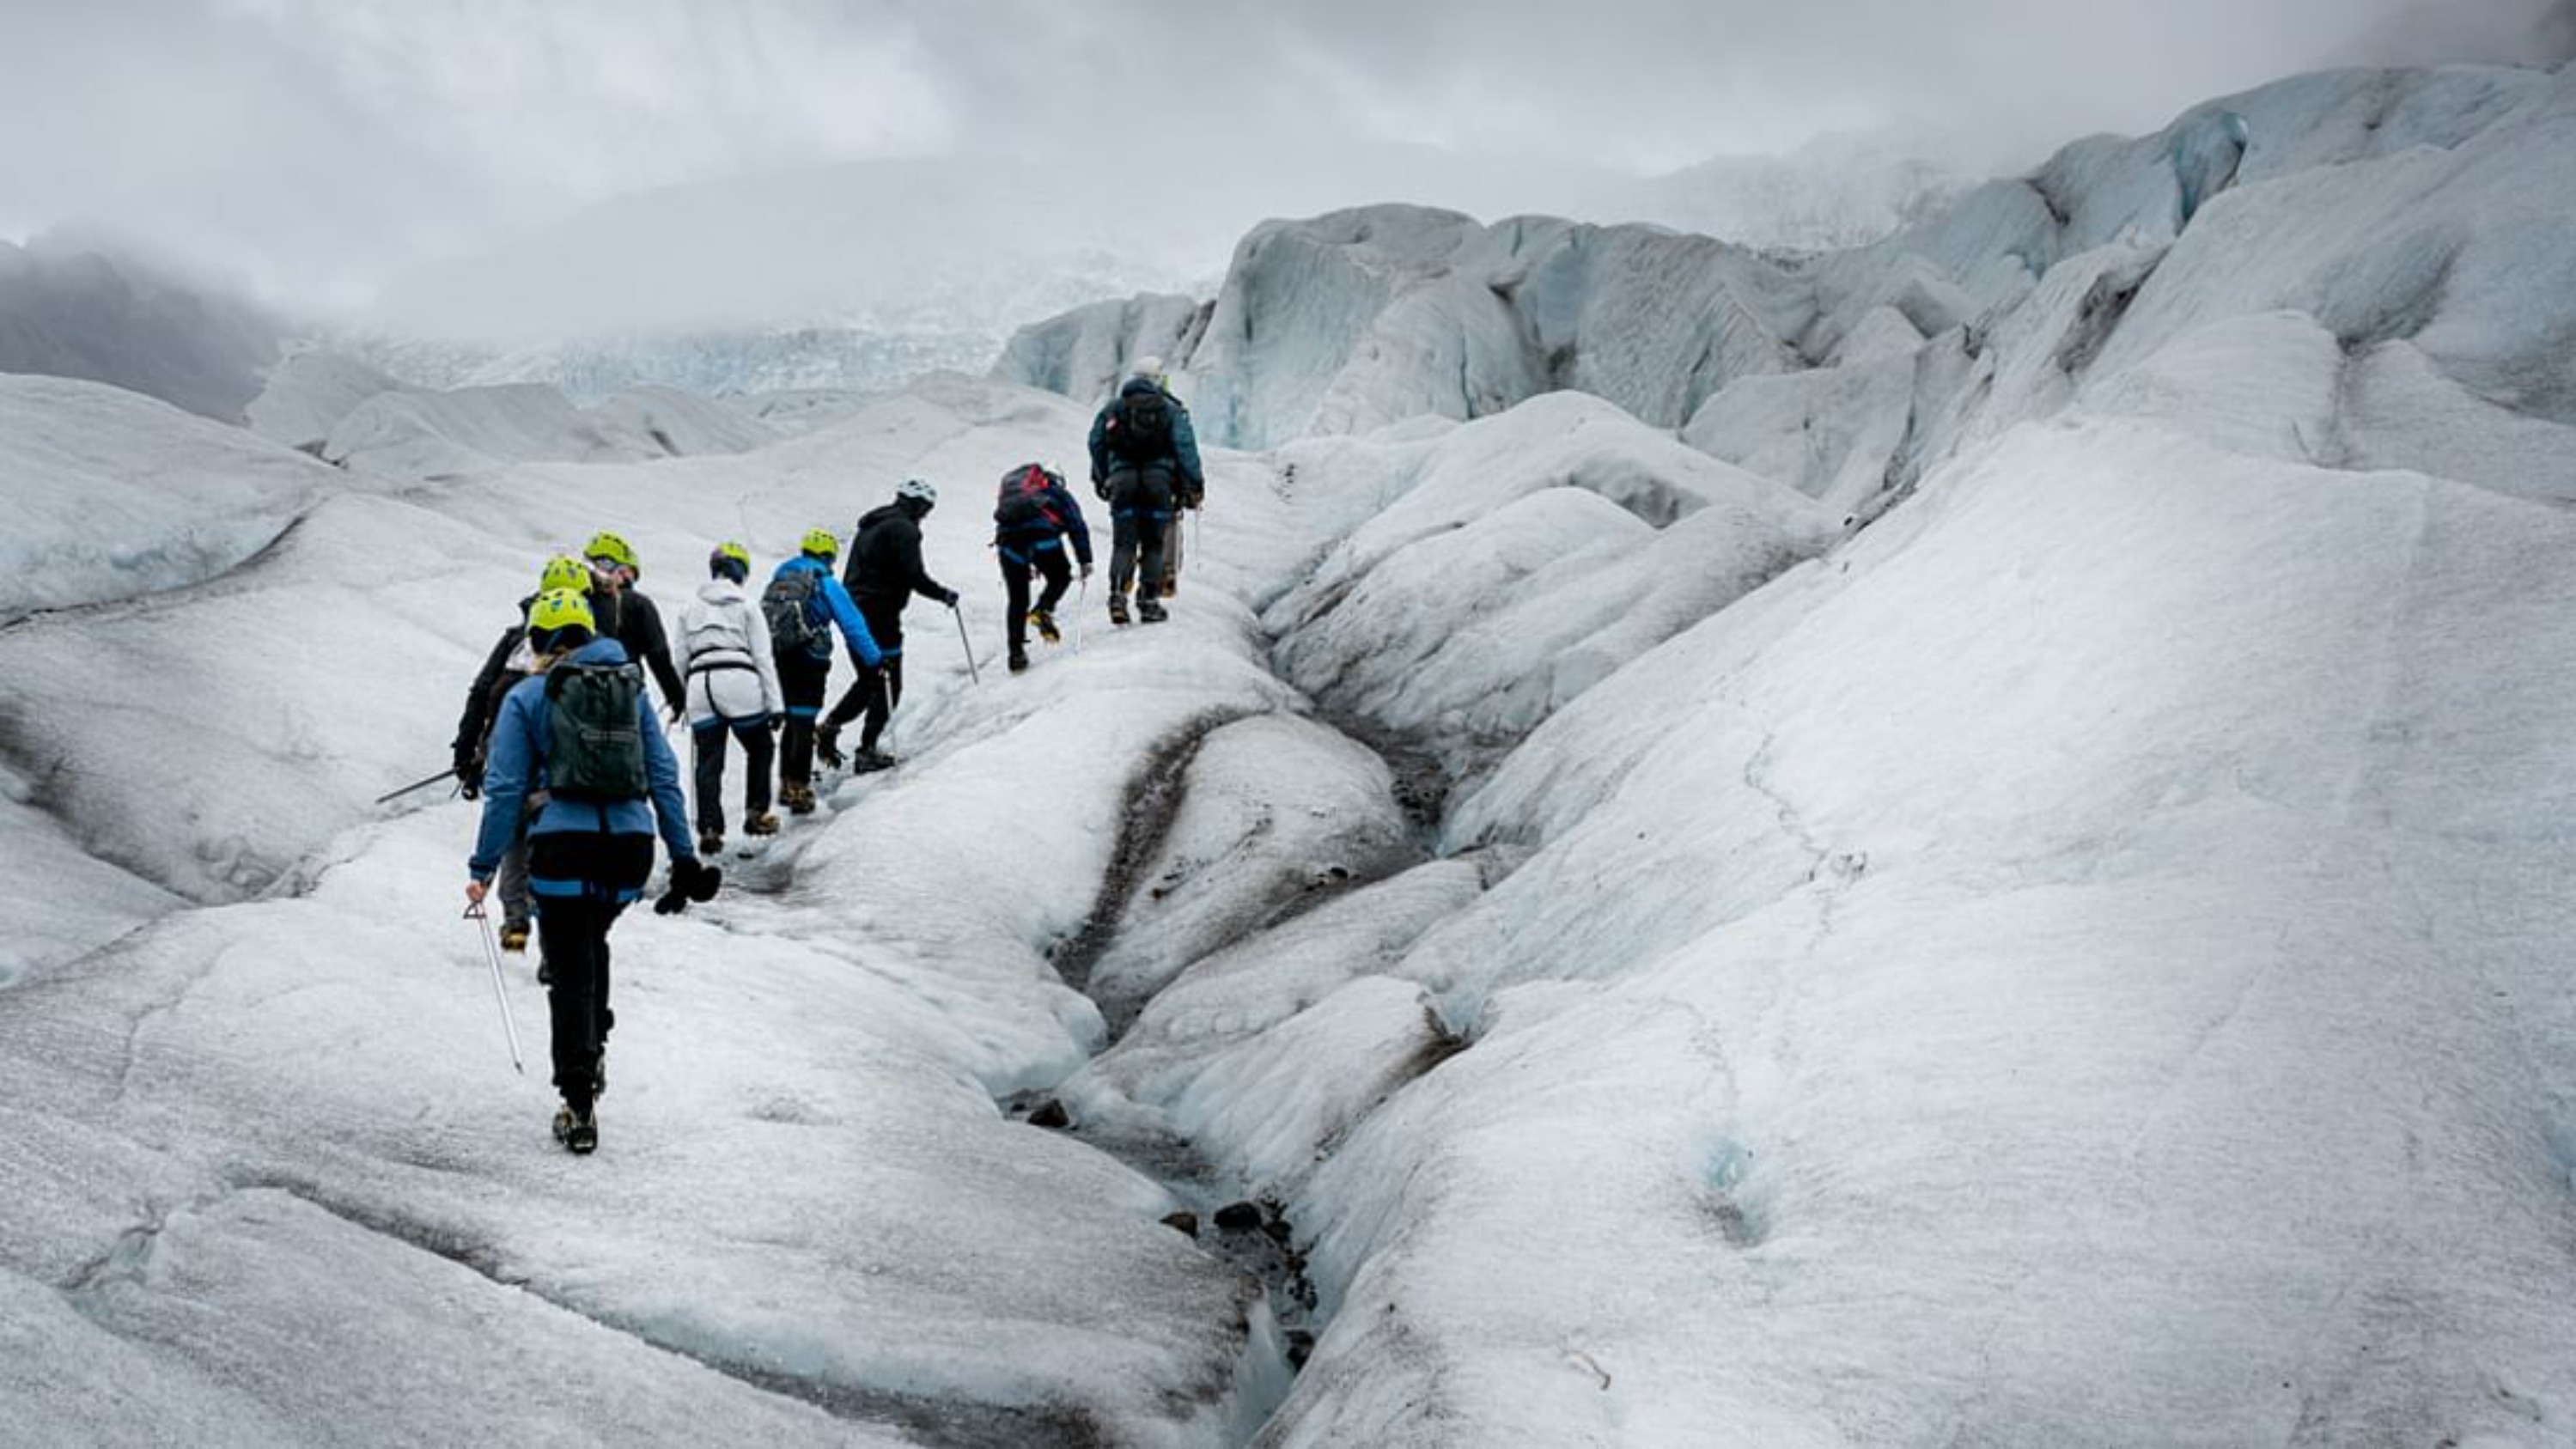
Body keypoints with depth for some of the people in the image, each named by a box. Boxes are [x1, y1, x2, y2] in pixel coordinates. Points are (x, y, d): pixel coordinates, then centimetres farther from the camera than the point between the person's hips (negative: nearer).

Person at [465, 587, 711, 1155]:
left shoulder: (527, 697, 3)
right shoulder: (631, 686, 12)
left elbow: (506, 790, -1)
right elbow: (664, 777, 10)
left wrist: (483, 868, 5)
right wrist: (683, 856, 13)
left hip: (565, 845, -3)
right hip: (631, 844, 4)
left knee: (570, 972, 4)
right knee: (593, 943, 30)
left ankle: (580, 1110, 1)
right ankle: (594, 1052, 26)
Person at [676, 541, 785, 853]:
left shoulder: (690, 609, 18)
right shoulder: (747, 606, 8)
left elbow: (681, 660, 16)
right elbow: (763, 658, 2)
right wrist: (775, 704, 2)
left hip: (700, 685, 3)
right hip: (739, 682, -3)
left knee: (708, 760, 4)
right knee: (759, 748, 17)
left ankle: (709, 828, -6)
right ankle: (755, 813, 15)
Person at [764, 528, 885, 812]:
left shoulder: (779, 578, 17)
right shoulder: (827, 585, -1)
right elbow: (853, 625, -3)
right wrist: (875, 659, 1)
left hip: (775, 659, 6)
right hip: (807, 661, -6)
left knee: (792, 720, 19)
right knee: (804, 722, -3)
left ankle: (787, 783, 25)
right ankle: (799, 788, -8)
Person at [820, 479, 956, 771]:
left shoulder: (870, 525, 18)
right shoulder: (903, 529, -12)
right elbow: (914, 576, -19)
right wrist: (944, 594, -5)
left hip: (854, 612, 9)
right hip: (880, 614, -9)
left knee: (870, 679, 21)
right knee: (888, 684, 1)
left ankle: (829, 727, 10)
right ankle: (867, 750, -1)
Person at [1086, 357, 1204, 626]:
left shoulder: (1112, 409, 9)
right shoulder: (1171, 410, 2)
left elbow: (1096, 444, 12)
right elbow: (1185, 446, -6)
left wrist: (1101, 480, 23)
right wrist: (1193, 485, -4)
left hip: (1122, 484, 1)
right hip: (1159, 483, -1)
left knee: (1123, 543, 4)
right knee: (1153, 544, 8)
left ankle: (1118, 593, -16)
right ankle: (1149, 602, 4)